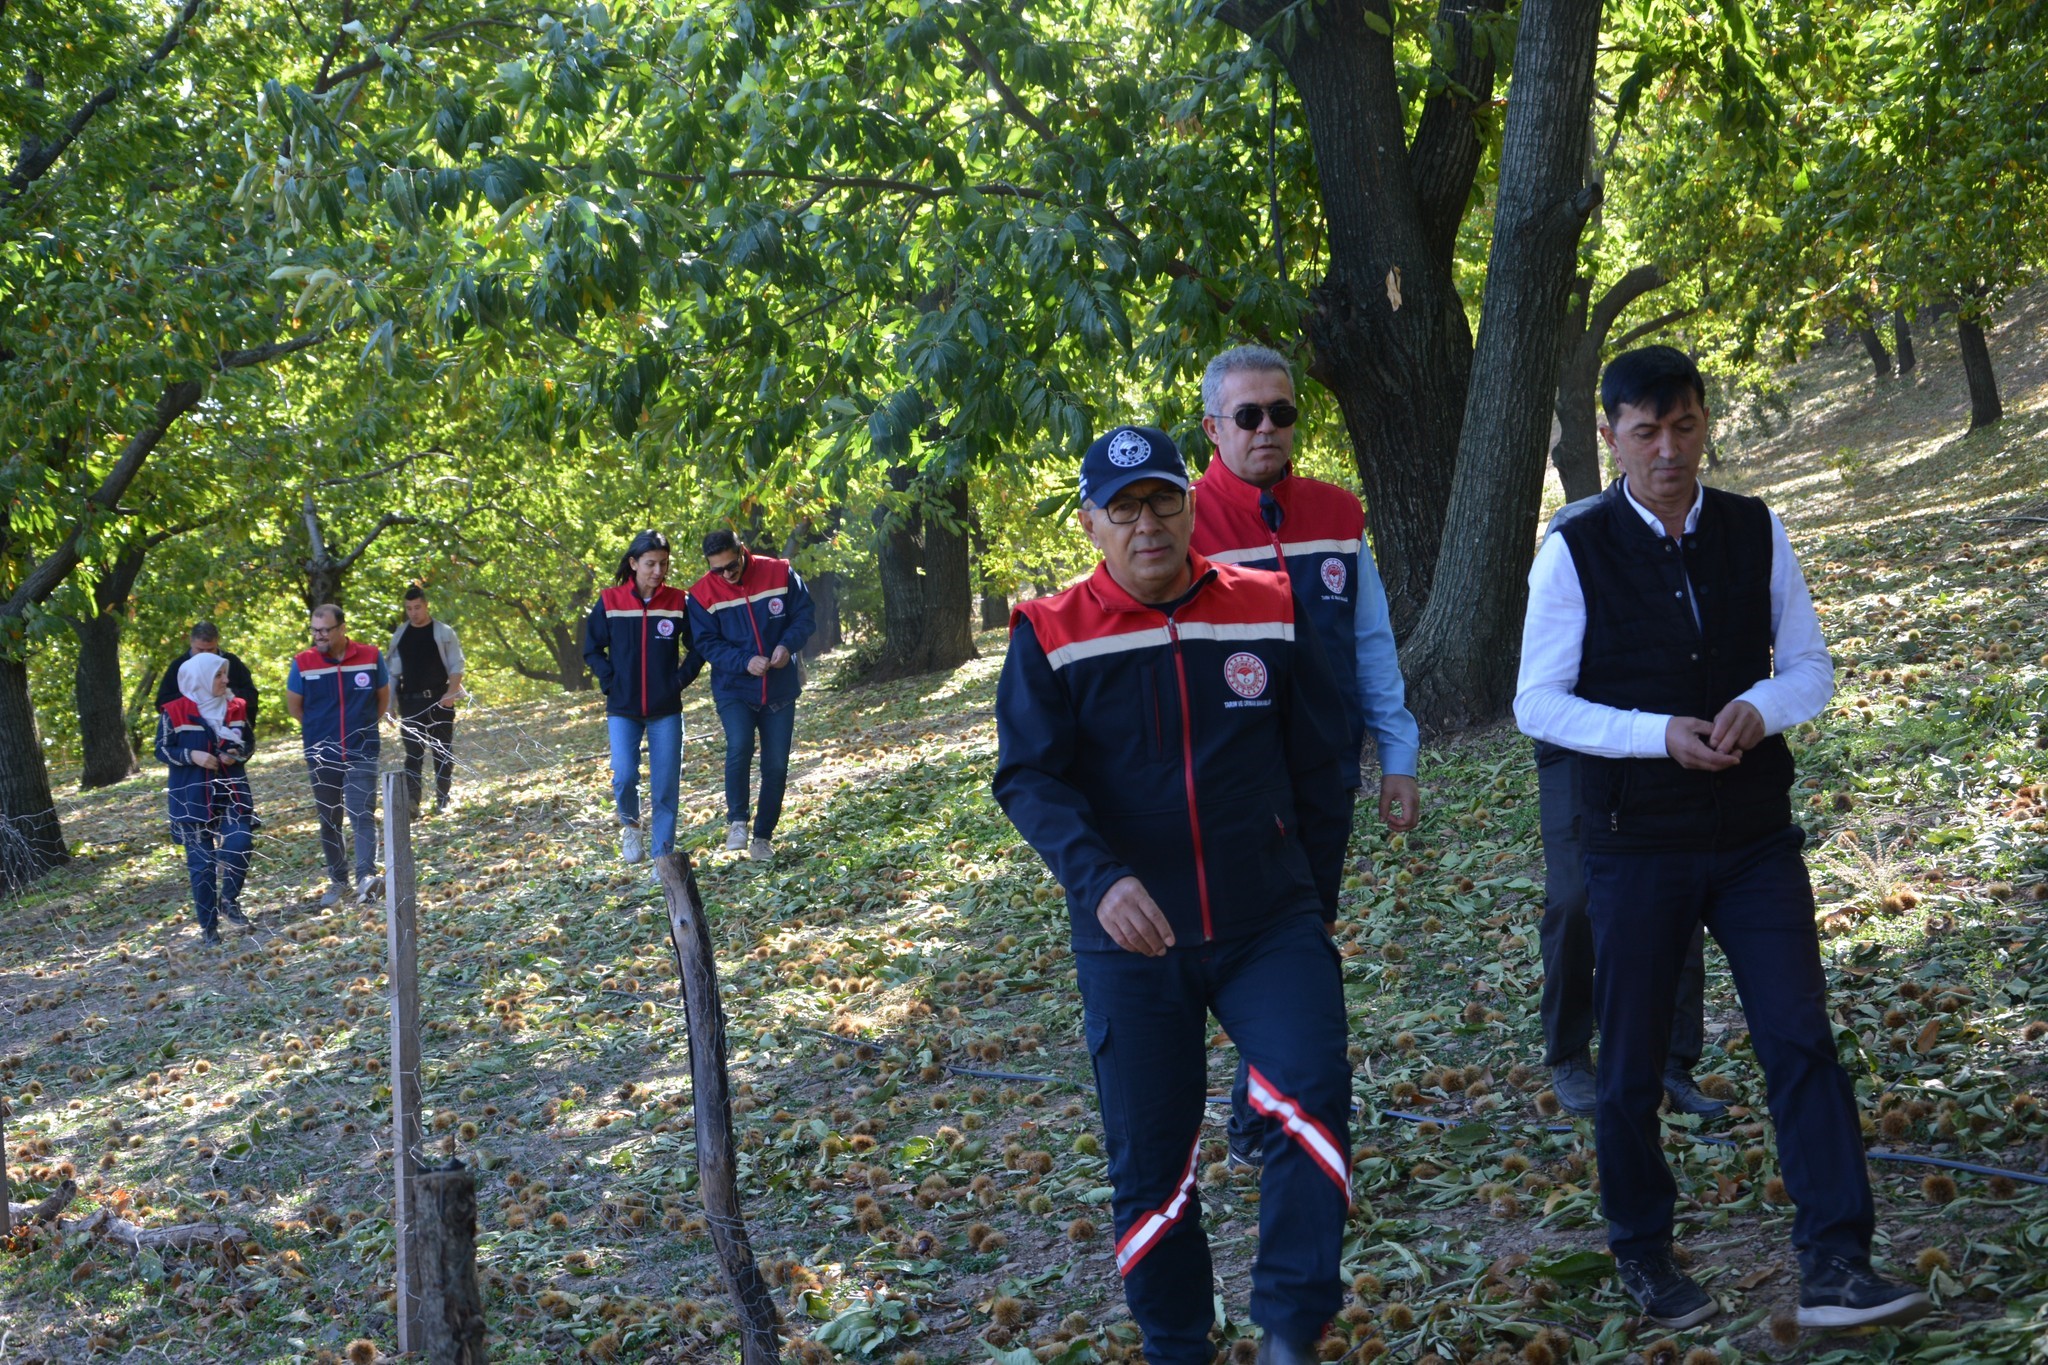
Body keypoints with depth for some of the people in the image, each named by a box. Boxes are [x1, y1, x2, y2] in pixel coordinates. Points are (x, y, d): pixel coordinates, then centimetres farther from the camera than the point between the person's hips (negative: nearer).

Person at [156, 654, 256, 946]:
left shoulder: (237, 708, 3)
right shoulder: (174, 712, -7)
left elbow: (249, 742, 14)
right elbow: (162, 750, -2)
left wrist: (239, 753, -8)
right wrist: (191, 755, -19)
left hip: (232, 790, 3)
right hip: (193, 795, -2)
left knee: (240, 843, -17)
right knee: (201, 861, 2)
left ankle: (229, 900, 10)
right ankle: (208, 927, 13)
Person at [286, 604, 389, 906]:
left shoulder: (370, 657, -3)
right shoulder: (303, 663, -5)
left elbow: (383, 697, 11)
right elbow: (294, 706, 8)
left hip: (362, 754, -1)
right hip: (322, 755, 1)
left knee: (362, 815, -14)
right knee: (329, 821, 9)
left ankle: (366, 876, -23)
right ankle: (337, 880, 19)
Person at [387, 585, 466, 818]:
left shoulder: (443, 632, 1)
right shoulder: (400, 635, 10)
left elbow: (456, 666, -2)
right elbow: (393, 672, 14)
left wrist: (451, 692, -16)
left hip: (439, 701, -2)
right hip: (410, 702, 2)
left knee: (443, 752, 3)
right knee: (413, 753, -6)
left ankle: (442, 799, 11)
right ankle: (412, 800, -15)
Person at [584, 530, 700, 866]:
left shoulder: (678, 603, 0)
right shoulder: (610, 602, -2)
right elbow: (592, 649, 7)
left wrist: (681, 679, -2)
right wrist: (610, 682, -4)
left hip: (666, 710, 1)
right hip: (622, 709, -1)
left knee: (665, 785, -1)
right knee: (624, 777, -15)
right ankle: (630, 825, 17)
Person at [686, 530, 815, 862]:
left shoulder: (780, 574, -6)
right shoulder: (702, 594, -7)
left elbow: (803, 616, -1)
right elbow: (707, 643, -8)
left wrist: (788, 645, -20)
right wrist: (746, 661, -23)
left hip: (780, 689, 2)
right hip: (733, 688, -2)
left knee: (776, 765, 4)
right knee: (739, 747, -25)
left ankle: (764, 835, 17)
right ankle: (737, 821, -9)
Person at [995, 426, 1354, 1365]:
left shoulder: (1268, 615, 2)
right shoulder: (1050, 639, -3)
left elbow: (1319, 770, 10)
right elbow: (1029, 778, -13)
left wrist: (1315, 902, 12)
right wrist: (1100, 878, -29)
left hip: (1270, 926, 1)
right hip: (1130, 942, 0)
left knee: (1311, 1094, -21)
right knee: (1149, 1161, 6)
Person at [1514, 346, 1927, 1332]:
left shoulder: (1756, 533, 2)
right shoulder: (1576, 552, -6)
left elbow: (1811, 666, 8)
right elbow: (1538, 704, -6)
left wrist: (1757, 709, -15)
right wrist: (1660, 734, -19)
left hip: (1755, 834, 2)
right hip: (1637, 844, -2)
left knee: (1801, 1039, -8)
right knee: (1633, 1066, 8)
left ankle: (1833, 1268, -6)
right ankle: (1641, 1254, 28)